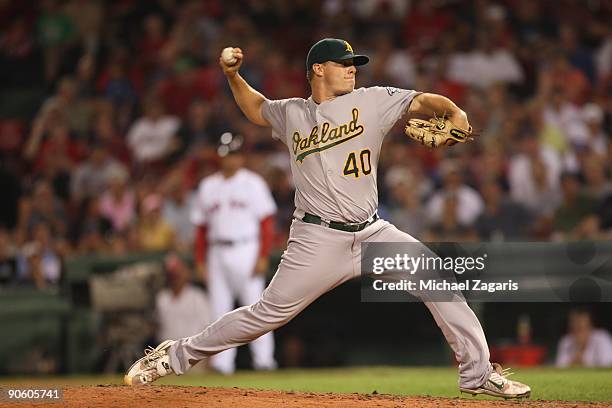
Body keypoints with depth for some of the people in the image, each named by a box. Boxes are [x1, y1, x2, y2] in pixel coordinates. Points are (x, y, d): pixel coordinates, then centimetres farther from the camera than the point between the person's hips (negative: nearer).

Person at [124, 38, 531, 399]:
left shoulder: (371, 101, 4)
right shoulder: (292, 113, 8)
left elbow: (422, 101, -7)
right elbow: (256, 109, 29)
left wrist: (453, 111, -27)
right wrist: (233, 76, 13)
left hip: (372, 233, 2)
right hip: (318, 240, -1)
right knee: (267, 314, -3)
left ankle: (478, 372, -2)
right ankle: (176, 355, 10)